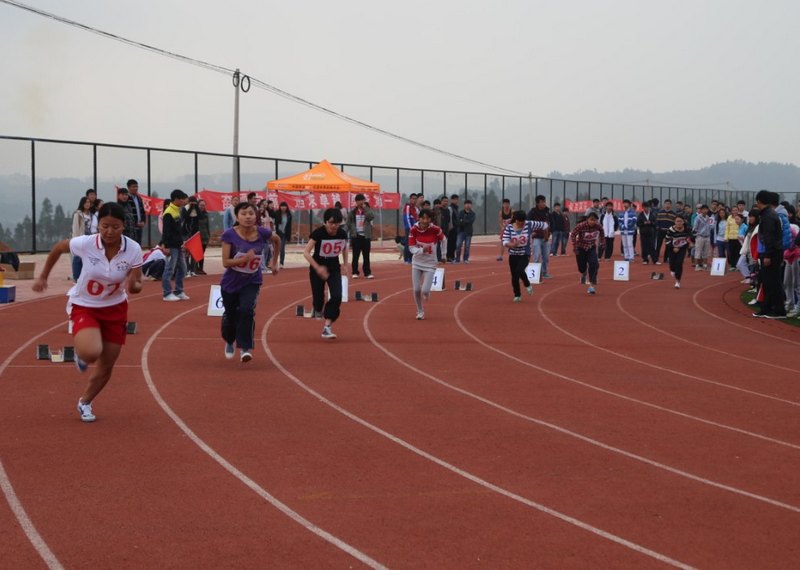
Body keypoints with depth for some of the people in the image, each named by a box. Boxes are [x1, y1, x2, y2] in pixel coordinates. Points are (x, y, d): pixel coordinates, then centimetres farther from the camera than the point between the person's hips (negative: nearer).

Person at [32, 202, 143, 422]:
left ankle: (85, 402, 37)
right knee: (91, 353, -29)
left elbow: (137, 285, -12)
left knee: (106, 367, 8)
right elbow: (58, 248, -3)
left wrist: (133, 285, -37)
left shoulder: (133, 249, -20)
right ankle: (81, 354, 11)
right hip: (84, 305, -2)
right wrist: (43, 277, 5)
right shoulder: (85, 244, -23)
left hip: (115, 308, 3)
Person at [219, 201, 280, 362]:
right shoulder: (229, 235, -20)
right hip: (231, 283, 0)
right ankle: (229, 342, 45)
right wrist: (246, 258, -36)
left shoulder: (262, 233, -15)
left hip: (252, 282, 0)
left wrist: (274, 262, 13)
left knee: (246, 310, -24)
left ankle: (245, 348, -15)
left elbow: (277, 240, 9)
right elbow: (225, 262, -23)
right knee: (230, 317, 14)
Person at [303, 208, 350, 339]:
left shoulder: (342, 234, -12)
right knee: (318, 296, 5)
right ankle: (318, 311, 44)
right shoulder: (318, 233, -24)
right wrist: (317, 268, -35)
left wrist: (346, 263, 1)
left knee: (337, 297, -14)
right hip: (317, 268, -3)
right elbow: (306, 252, -26)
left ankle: (327, 327, -12)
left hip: (334, 268, 3)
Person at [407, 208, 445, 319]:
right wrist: (422, 250, -34)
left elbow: (443, 239, 3)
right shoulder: (414, 230, -14)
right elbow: (411, 248, -15)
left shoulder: (435, 229, -17)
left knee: (425, 291, -11)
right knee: (416, 290, 1)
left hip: (430, 263, -2)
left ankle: (427, 293, 28)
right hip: (417, 263, 2)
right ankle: (420, 311, 25)